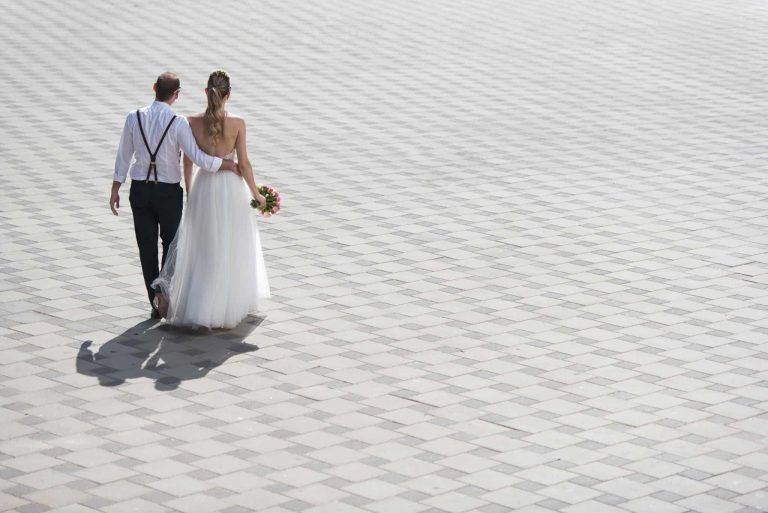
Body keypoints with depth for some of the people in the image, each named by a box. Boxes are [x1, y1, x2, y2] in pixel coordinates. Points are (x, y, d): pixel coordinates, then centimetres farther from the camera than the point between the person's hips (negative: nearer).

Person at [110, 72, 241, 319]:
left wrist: (115, 189, 10)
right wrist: (230, 164, -5)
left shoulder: (134, 118, -5)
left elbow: (124, 155, 1)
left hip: (140, 189, 2)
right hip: (168, 192, -2)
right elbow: (198, 158, -18)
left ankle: (156, 303, 10)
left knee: (147, 247, 9)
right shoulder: (177, 123, -14)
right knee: (171, 245, 15)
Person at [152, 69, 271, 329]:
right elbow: (243, 163, -11)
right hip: (231, 186, -2)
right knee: (231, 248, 13)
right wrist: (256, 194, 2)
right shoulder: (237, 123, -15)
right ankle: (229, 305, 23)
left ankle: (168, 289, 0)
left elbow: (188, 161, -1)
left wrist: (188, 192, 14)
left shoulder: (193, 122, -9)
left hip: (203, 186, 2)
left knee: (199, 246, 17)